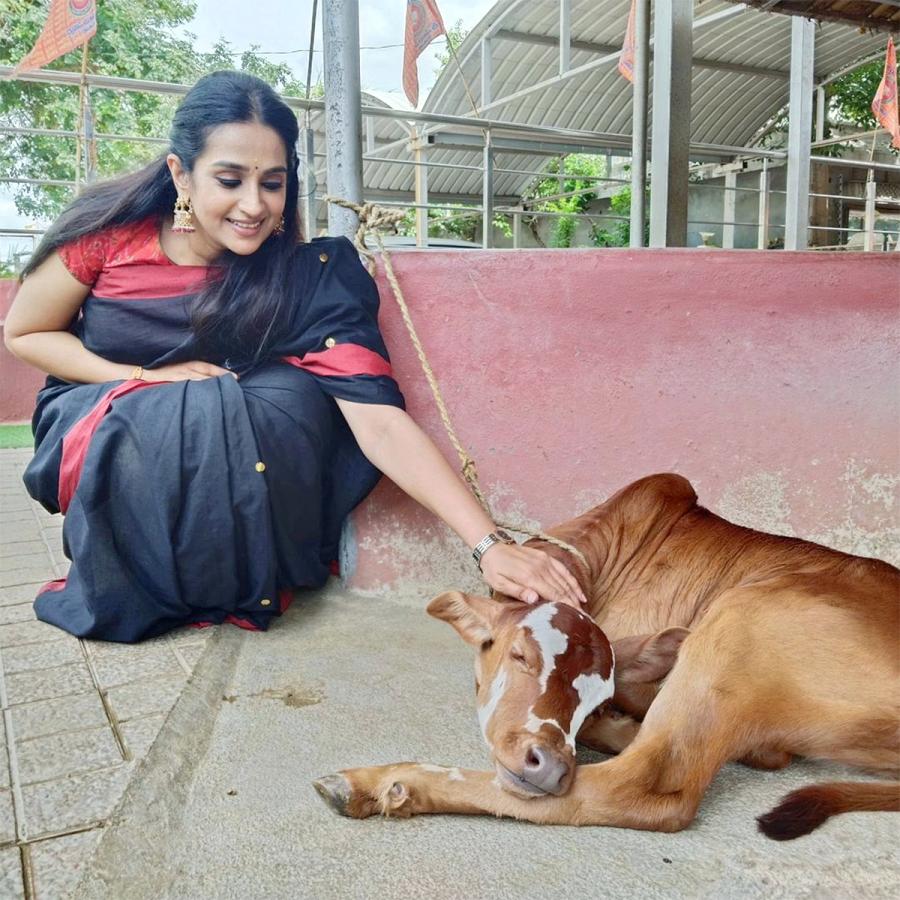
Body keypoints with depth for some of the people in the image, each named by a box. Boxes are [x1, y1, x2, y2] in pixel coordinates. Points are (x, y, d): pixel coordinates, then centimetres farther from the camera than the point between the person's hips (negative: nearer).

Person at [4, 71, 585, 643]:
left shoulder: (309, 280, -18)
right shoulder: (113, 230, -16)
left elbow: (382, 423, -27)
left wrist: (490, 545, -36)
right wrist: (145, 378, -17)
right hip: (98, 440, 0)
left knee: (294, 398, -30)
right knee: (205, 414, -34)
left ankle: (238, 578, -8)